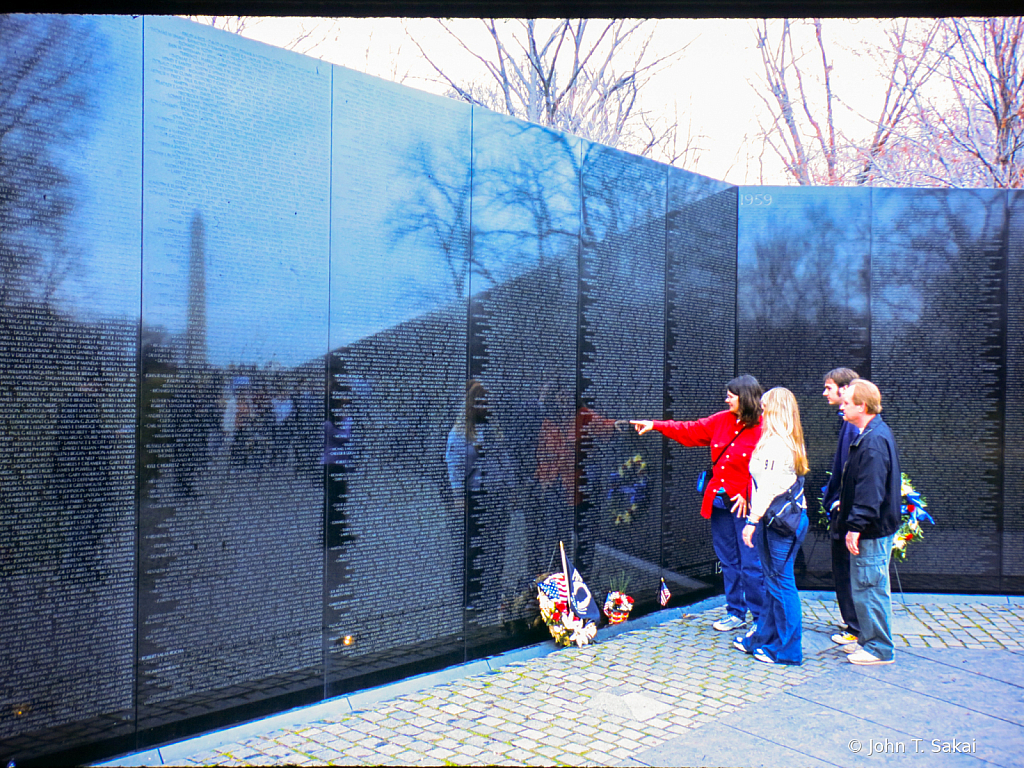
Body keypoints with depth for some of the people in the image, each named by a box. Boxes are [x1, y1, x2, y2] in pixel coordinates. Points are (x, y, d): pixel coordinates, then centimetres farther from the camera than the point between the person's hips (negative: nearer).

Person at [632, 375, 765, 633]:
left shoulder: (763, 428, -11)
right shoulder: (722, 421, 8)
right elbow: (691, 431, 15)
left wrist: (748, 495, -17)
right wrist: (656, 425, 13)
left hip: (744, 504, -6)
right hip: (719, 501, 6)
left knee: (751, 565, -2)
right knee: (728, 561, 14)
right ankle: (735, 614, 26)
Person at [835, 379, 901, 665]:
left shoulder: (874, 441, -21)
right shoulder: (872, 435, 13)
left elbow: (870, 490, -25)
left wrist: (856, 526, -23)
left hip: (872, 532, -11)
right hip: (872, 527, 11)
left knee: (869, 588, -1)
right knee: (864, 587, 18)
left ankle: (879, 649, 9)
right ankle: (869, 640, 29)